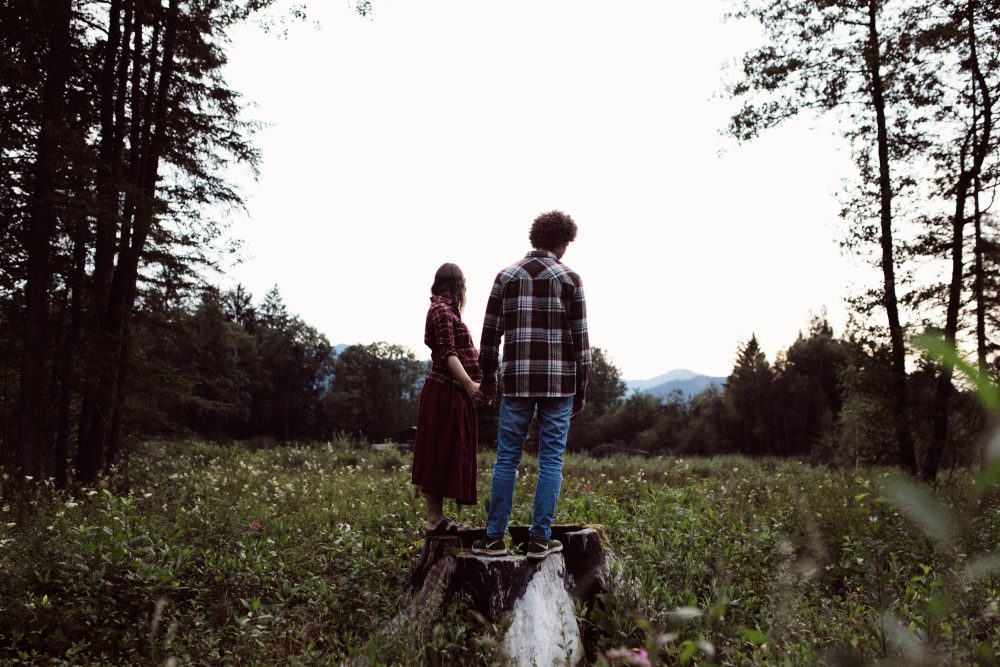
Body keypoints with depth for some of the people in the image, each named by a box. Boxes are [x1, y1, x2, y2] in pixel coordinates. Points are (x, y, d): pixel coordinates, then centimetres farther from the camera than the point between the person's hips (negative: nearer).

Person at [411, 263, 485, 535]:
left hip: (452, 392, 10)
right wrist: (469, 383, -29)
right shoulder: (442, 309, -10)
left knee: (442, 457, 10)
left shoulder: (446, 309, 21)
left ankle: (437, 517, 15)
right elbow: (448, 353, -20)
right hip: (446, 392, -10)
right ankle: (435, 520, -3)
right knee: (441, 454, -7)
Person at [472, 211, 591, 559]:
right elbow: (580, 338, 0)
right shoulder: (569, 279, 1)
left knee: (506, 457, 8)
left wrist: (487, 377, 15)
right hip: (559, 381, -1)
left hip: (517, 380, 2)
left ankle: (494, 537, 10)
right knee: (551, 459, 5)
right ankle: (540, 539, 7)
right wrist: (581, 389, 6)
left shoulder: (507, 276, 7)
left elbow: (490, 332, 6)